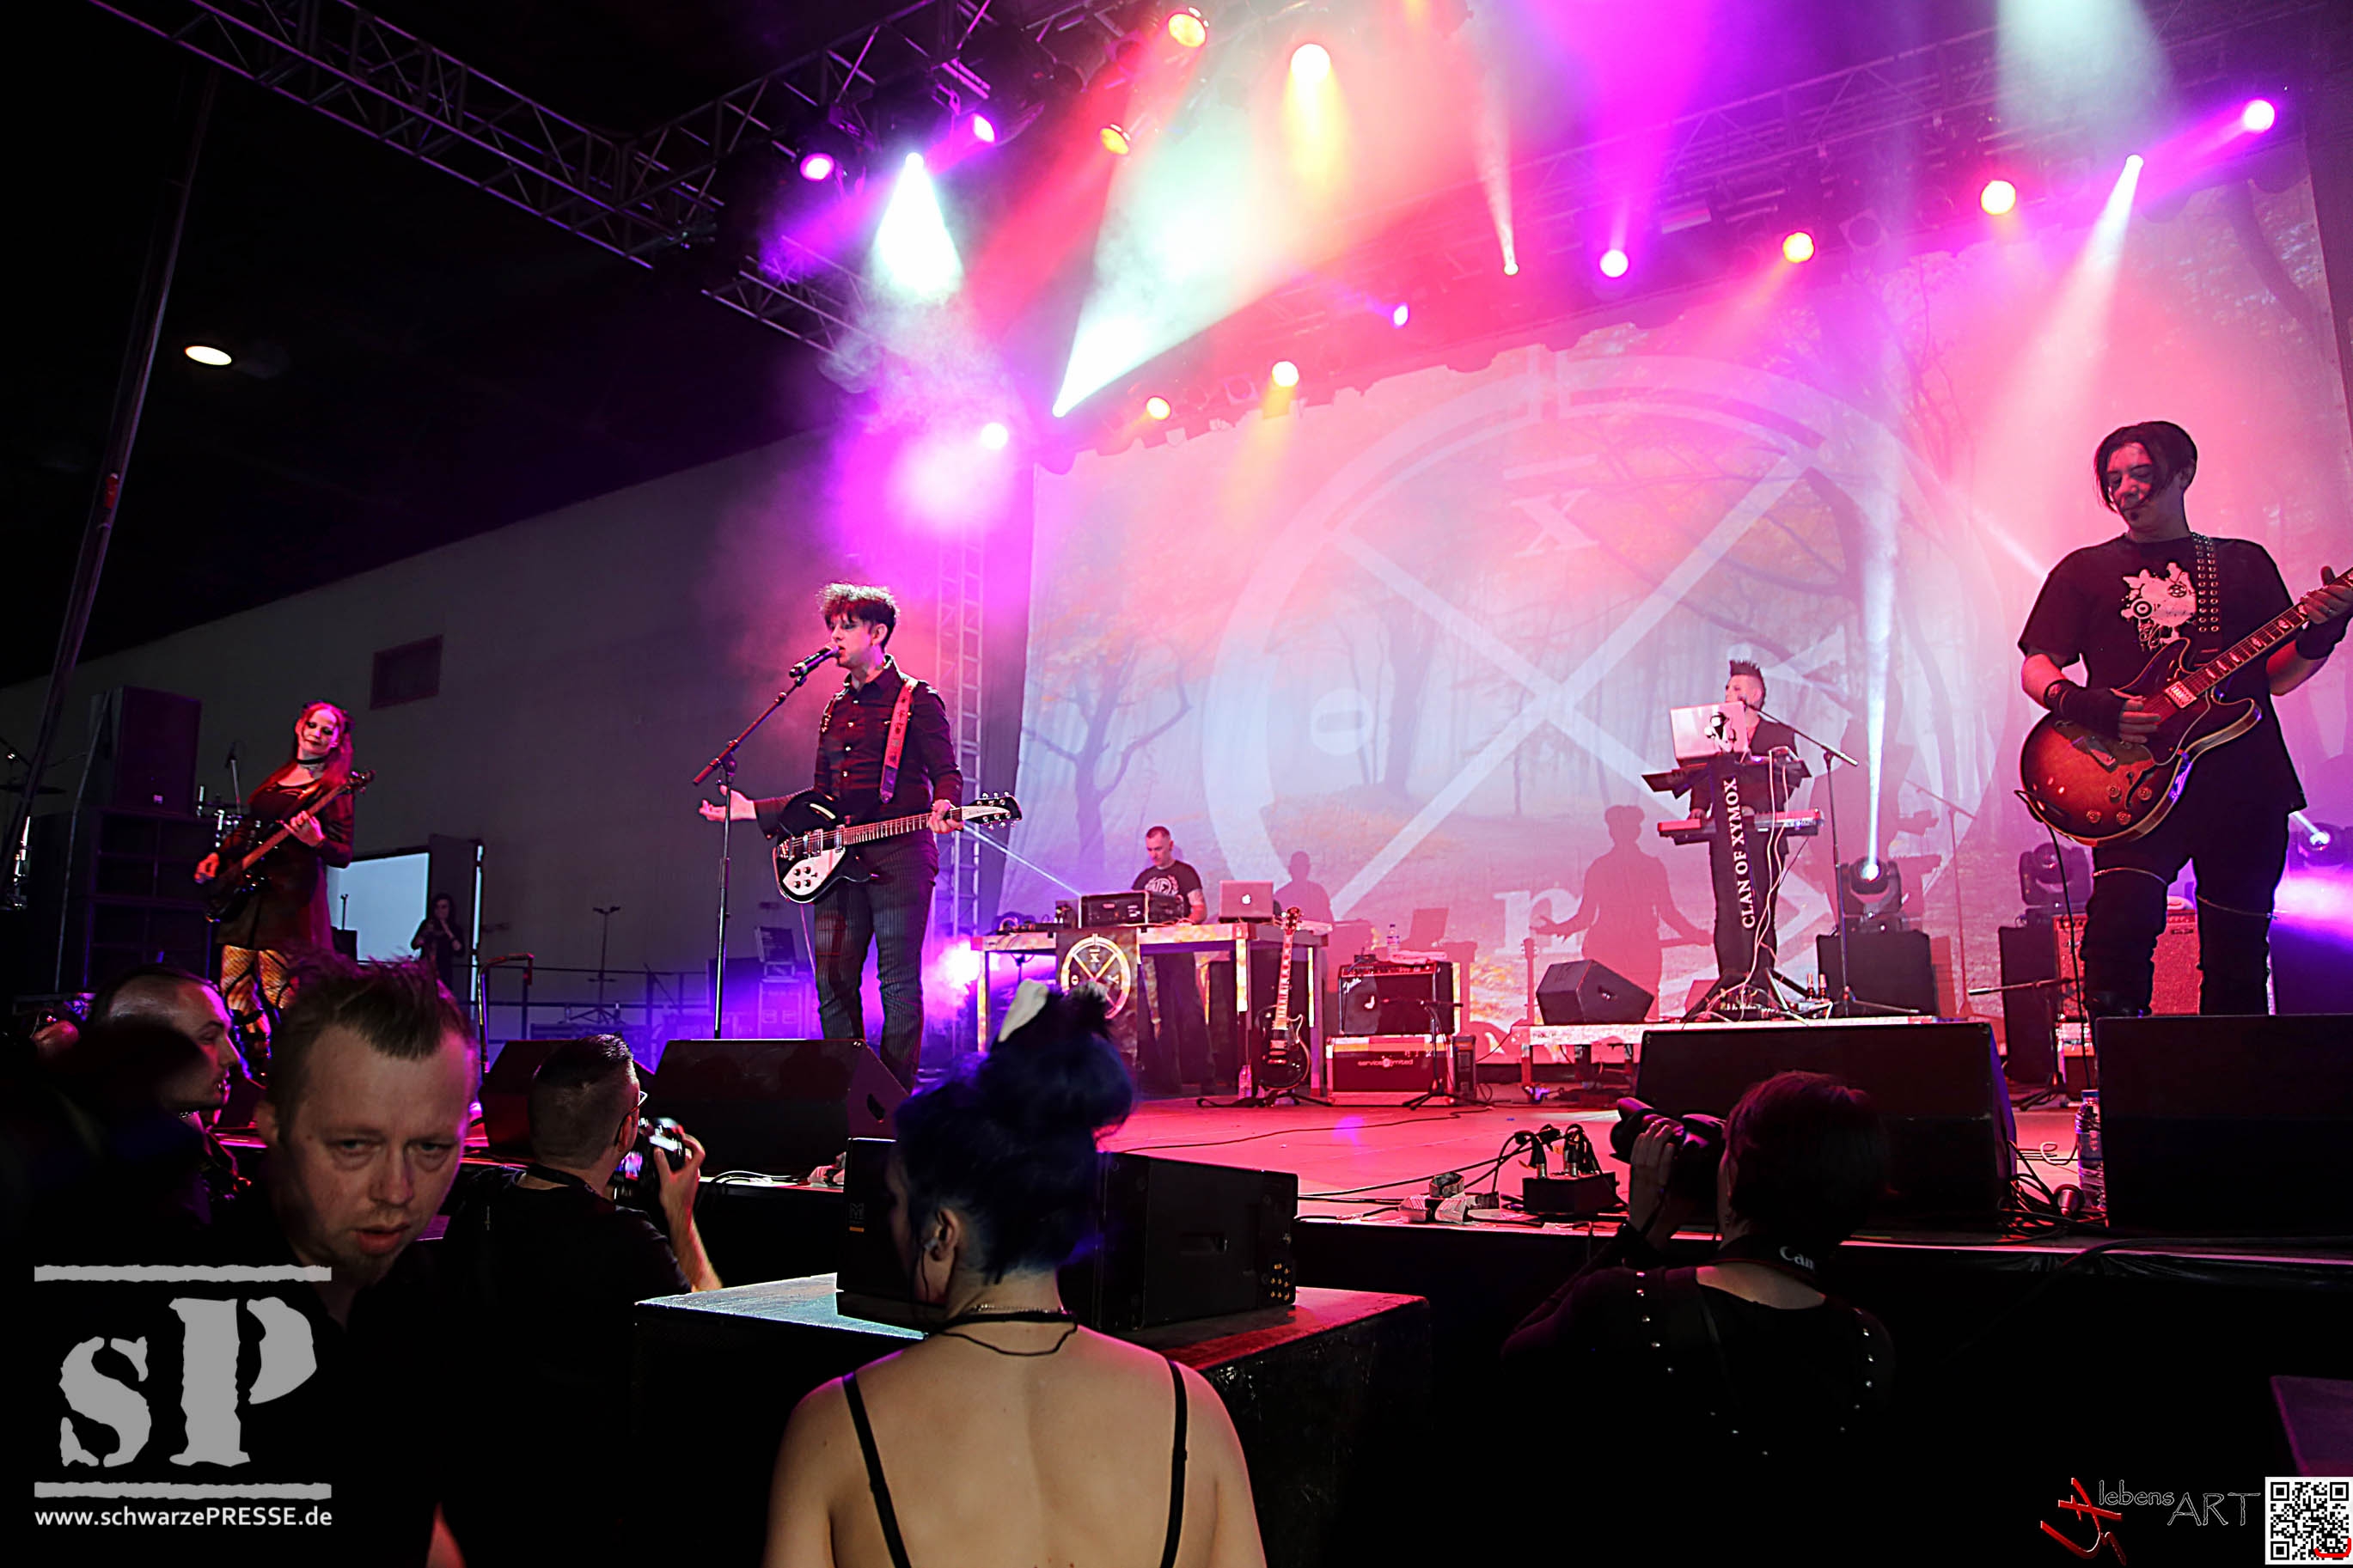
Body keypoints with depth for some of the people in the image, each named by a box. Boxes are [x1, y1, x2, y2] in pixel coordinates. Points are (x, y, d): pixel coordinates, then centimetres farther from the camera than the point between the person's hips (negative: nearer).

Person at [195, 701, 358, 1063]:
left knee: (278, 992, -10)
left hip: (291, 896, -7)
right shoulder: (275, 779, 16)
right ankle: (259, 1062, 21)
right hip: (247, 890, 8)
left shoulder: (332, 789, -4)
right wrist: (218, 855, 14)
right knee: (234, 988, 9)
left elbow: (343, 855, -9)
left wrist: (316, 841, -28)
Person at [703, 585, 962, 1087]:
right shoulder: (835, 709, 21)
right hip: (838, 858, 7)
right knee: (833, 983, 3)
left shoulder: (917, 700, 1)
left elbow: (947, 773, -3)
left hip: (899, 857, -6)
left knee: (899, 985, -4)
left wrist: (943, 806, -26)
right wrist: (752, 810, 19)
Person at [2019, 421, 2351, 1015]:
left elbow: (2275, 676, 13)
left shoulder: (2245, 563, 18)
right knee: (2122, 918, -24)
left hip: (2245, 782, 3)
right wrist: (2086, 707, -15)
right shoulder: (2086, 570, 12)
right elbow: (2036, 667, 5)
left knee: (2238, 954, 5)